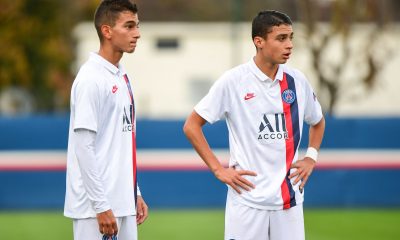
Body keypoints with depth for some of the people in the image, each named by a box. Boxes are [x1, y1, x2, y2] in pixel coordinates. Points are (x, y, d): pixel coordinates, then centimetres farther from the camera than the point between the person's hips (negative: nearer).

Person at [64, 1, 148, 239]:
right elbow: (83, 147, -17)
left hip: (123, 204, 9)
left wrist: (135, 193, 17)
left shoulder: (123, 78, 14)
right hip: (97, 206, -9)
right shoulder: (91, 79, -13)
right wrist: (101, 206, -19)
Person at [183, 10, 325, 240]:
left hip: (289, 199, 4)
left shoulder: (297, 81, 6)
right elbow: (192, 125, -1)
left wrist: (311, 158, 9)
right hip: (247, 198, -4)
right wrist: (219, 169, -6)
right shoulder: (233, 81, -7)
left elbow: (318, 122, 25)